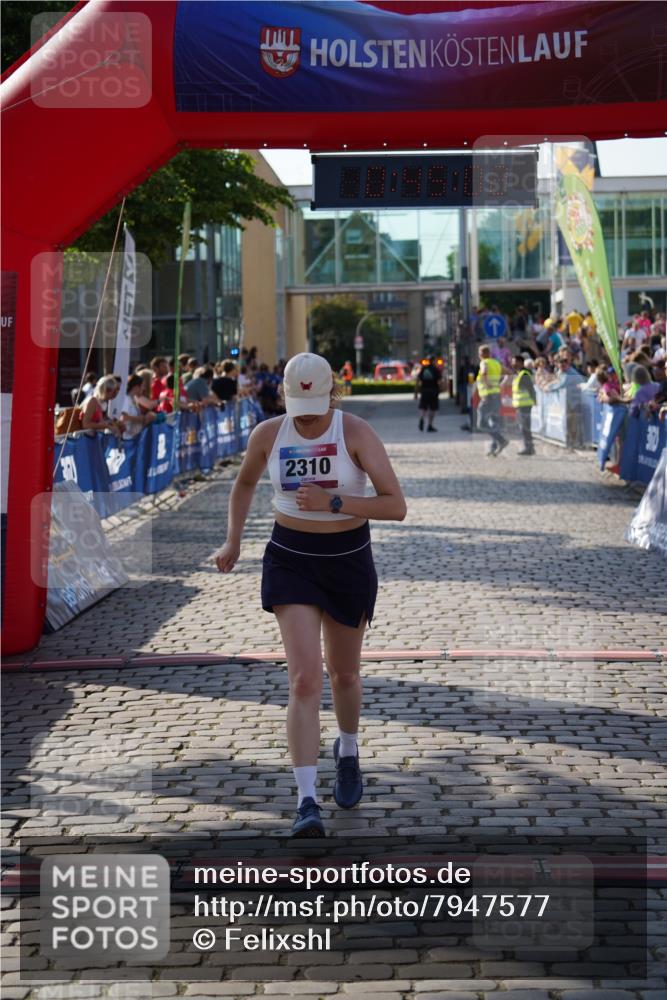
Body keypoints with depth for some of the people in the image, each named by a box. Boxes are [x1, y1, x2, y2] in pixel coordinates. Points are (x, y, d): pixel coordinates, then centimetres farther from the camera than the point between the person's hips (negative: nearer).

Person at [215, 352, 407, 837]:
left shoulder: (356, 433, -15)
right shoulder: (268, 434, -5)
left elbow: (396, 506, -19)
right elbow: (245, 482, 17)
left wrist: (333, 501, -27)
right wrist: (233, 541, 12)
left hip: (348, 560, 0)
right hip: (290, 559, 1)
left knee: (344, 673, 16)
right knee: (305, 678, -13)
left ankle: (348, 753, 48)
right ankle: (307, 801, -15)